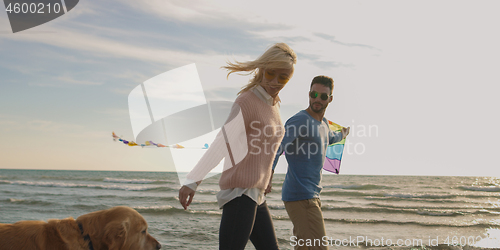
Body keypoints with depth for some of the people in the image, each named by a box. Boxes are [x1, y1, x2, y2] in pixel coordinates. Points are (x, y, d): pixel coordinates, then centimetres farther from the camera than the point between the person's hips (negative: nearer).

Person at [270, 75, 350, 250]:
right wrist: (268, 173, -43)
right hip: (300, 196, -9)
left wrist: (342, 134, 65)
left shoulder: (323, 123, 18)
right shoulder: (299, 120, -11)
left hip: (312, 195, 9)